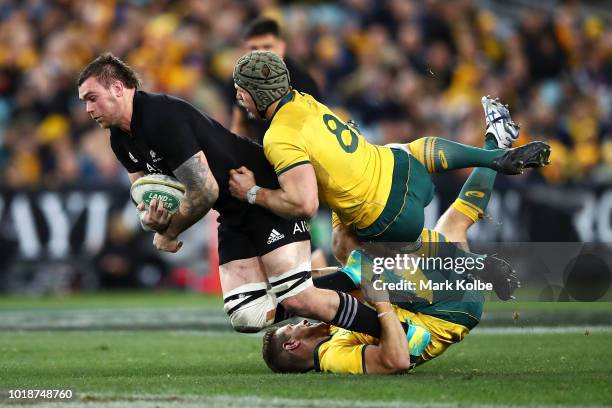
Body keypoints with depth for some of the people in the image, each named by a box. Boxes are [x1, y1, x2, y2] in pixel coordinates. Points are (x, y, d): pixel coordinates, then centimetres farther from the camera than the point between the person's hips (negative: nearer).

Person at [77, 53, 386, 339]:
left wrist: (168, 233, -12)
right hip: (234, 216, 9)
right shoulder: (121, 139, 5)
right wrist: (150, 218, -17)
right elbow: (145, 193, 8)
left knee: (297, 300, -18)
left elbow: (205, 191, -27)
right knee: (245, 318, -4)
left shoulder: (162, 117, -25)